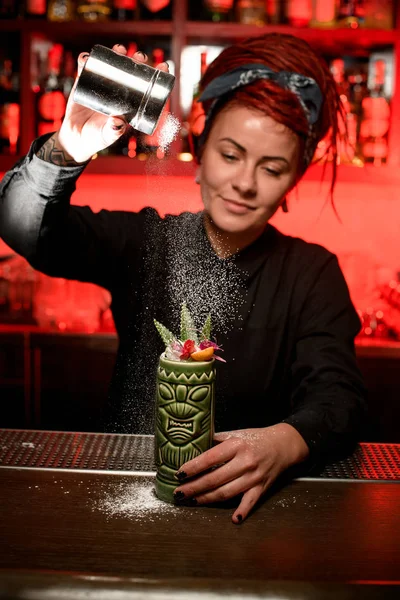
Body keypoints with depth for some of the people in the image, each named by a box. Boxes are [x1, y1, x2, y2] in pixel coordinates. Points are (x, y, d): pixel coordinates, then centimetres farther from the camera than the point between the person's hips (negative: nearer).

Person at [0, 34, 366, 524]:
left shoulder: (312, 274, 1)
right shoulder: (144, 241, 1)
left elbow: (337, 396, -9)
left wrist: (284, 443, -32)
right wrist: (66, 151, -32)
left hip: (240, 496, 0)